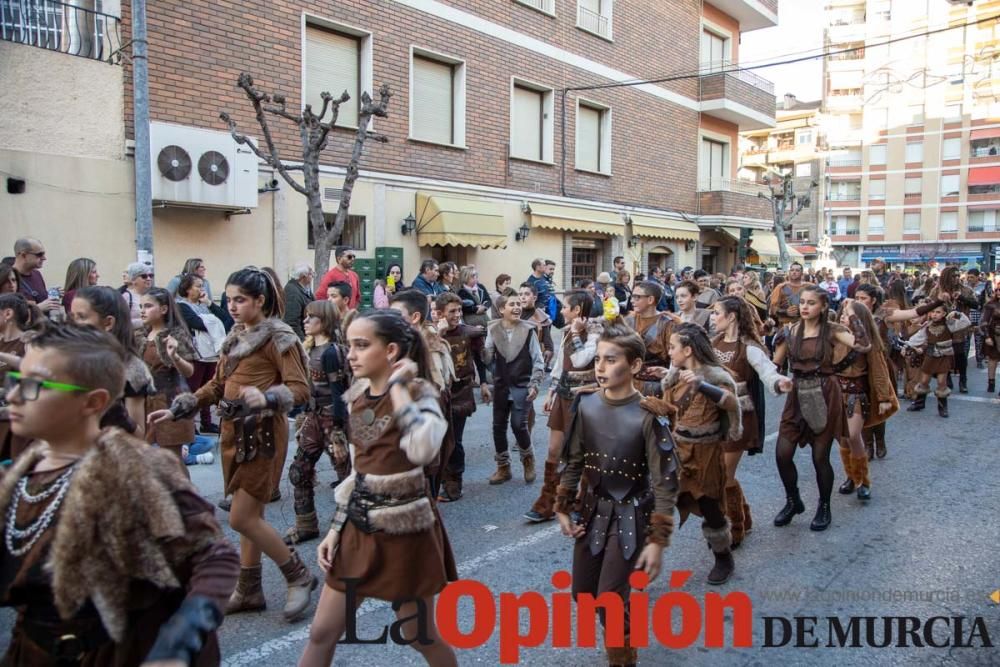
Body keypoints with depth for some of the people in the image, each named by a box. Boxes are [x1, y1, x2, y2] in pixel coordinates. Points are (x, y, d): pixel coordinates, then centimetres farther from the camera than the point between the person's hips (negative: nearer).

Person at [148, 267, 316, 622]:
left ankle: (299, 576, 10)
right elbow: (216, 386, 16)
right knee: (250, 515, 14)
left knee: (242, 519, -6)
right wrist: (175, 409, 9)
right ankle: (249, 591, 26)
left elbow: (301, 389, -18)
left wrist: (266, 397, -35)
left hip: (262, 435, -7)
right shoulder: (236, 336, 13)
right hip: (234, 432, 7)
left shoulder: (279, 337, -12)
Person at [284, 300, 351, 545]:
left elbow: (338, 395, -20)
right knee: (298, 471, 11)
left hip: (333, 419, -9)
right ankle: (306, 526, 23)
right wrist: (306, 421, 19)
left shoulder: (330, 352, -18)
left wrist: (338, 435, -20)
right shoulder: (313, 349, 8)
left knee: (346, 474, 3)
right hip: (314, 417, 9)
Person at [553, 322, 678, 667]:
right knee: (582, 594, 16)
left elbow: (665, 482, -17)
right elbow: (573, 461, 6)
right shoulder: (585, 405, -6)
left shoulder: (647, 416, -20)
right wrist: (563, 508, 4)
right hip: (592, 510, 5)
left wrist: (657, 540, -19)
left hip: (630, 516, -5)